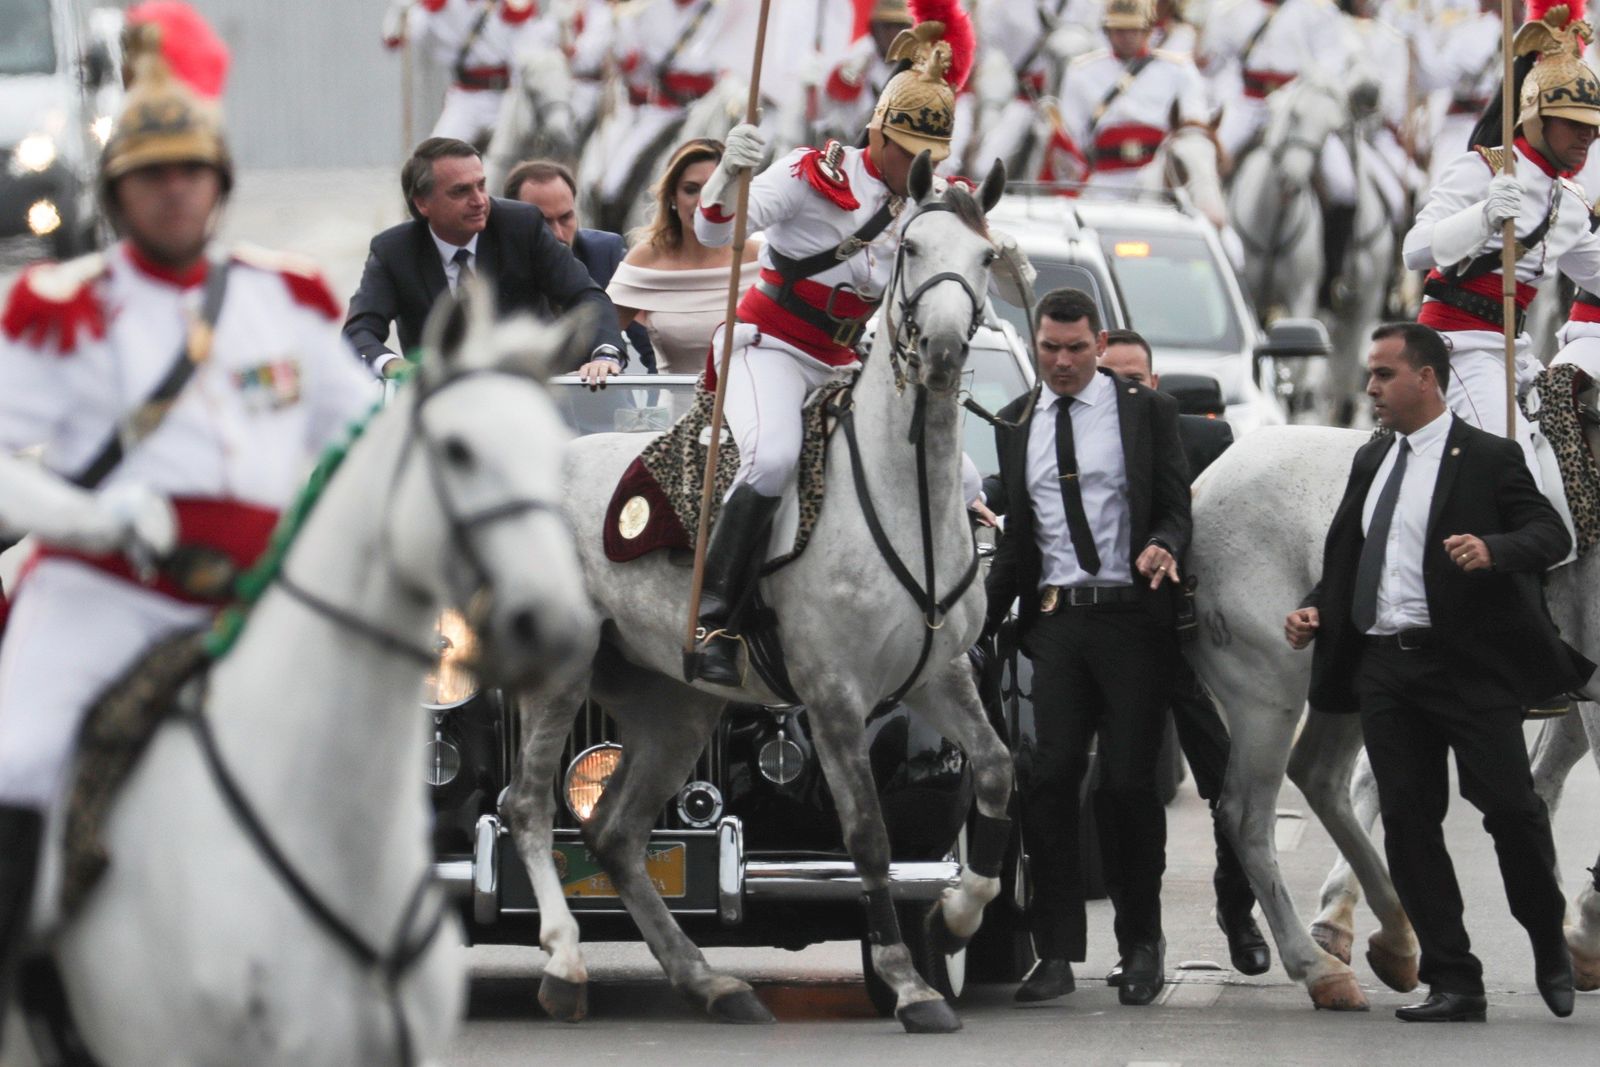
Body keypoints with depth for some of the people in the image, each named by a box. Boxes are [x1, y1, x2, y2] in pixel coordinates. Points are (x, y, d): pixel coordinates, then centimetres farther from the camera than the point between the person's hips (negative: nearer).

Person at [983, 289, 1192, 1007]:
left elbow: (1177, 509, 3)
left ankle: (1142, 946, 11)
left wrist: (1164, 545, -19)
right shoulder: (1015, 425, 15)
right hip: (1055, 619, 3)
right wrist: (983, 622, 12)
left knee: (1129, 782, -3)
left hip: (1132, 617, -3)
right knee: (1050, 779, -7)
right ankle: (1056, 953, -3)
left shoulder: (1145, 411, 5)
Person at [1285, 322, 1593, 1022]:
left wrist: (1493, 549, -29)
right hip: (1385, 667, 6)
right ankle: (1453, 984, 6)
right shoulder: (1371, 461, 17)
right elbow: (1344, 556, 22)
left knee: (1509, 807, -6)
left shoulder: (1487, 459, -3)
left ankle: (1549, 947, 18)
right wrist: (1316, 610, 5)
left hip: (1469, 667, -6)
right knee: (1407, 820, 2)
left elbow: (1552, 534, -11)